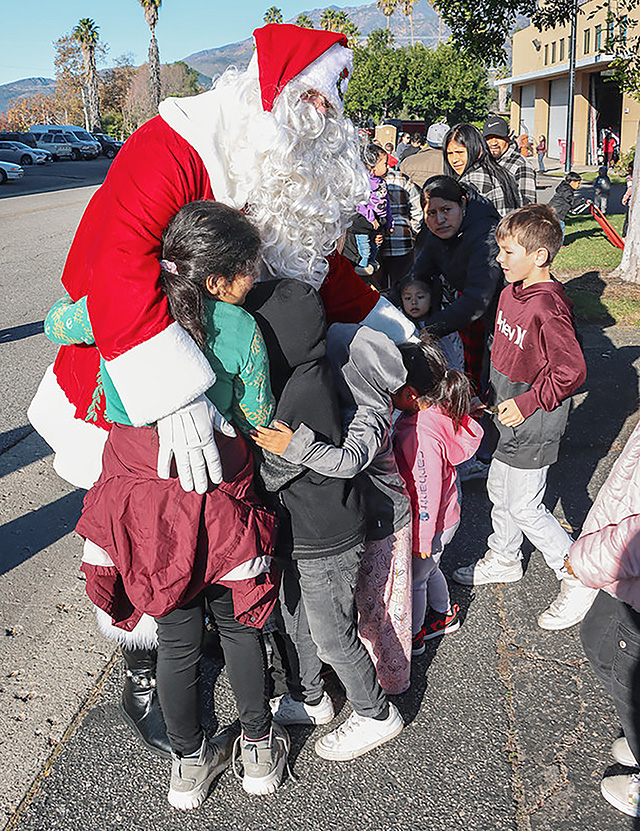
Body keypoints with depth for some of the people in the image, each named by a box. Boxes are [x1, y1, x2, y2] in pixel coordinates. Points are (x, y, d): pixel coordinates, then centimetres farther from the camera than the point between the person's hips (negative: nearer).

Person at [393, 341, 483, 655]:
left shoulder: (421, 436, -36)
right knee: (429, 569, 30)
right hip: (446, 516, 8)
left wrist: (422, 540, -16)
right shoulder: (437, 411, -8)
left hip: (430, 525, -8)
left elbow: (426, 493, -27)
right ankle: (444, 614, 55)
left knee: (412, 579, 16)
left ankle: (413, 637, 39)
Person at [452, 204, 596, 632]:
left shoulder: (548, 308, -27)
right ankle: (504, 559, 44)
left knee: (524, 506, -1)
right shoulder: (512, 292, 3)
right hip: (512, 411, 9)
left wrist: (528, 402, -21)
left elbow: (571, 371, -26)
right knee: (499, 488, 22)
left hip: (536, 420, -9)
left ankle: (580, 578, 16)